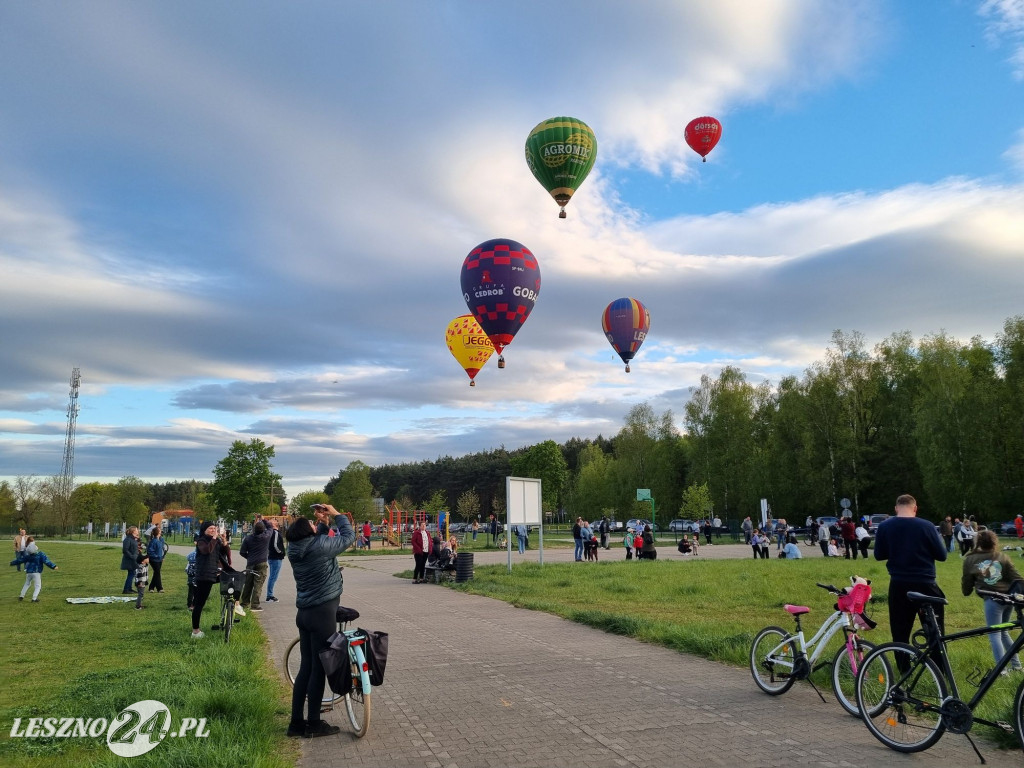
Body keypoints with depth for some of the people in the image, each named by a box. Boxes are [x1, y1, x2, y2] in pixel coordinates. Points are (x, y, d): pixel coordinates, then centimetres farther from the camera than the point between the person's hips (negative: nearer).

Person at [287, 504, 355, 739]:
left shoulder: (294, 549, 1)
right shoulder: (319, 545, -20)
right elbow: (349, 536, -6)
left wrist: (323, 522, 11)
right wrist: (336, 514, 4)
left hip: (304, 613, 8)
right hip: (322, 613, -8)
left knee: (306, 666, 15)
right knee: (319, 668, 3)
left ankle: (296, 722, 21)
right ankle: (314, 724, 13)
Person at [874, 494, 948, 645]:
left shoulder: (884, 527, -3)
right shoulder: (926, 526, -9)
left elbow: (879, 555, 5)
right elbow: (941, 555, -3)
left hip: (898, 586, 2)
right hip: (925, 584, -1)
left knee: (900, 633, 10)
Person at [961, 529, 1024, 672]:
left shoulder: (970, 560, 6)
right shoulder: (1003, 557, 10)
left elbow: (966, 582, 13)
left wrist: (966, 591, 32)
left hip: (992, 600, -4)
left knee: (995, 635, 0)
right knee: (1003, 632, 23)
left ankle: (1002, 670, -9)